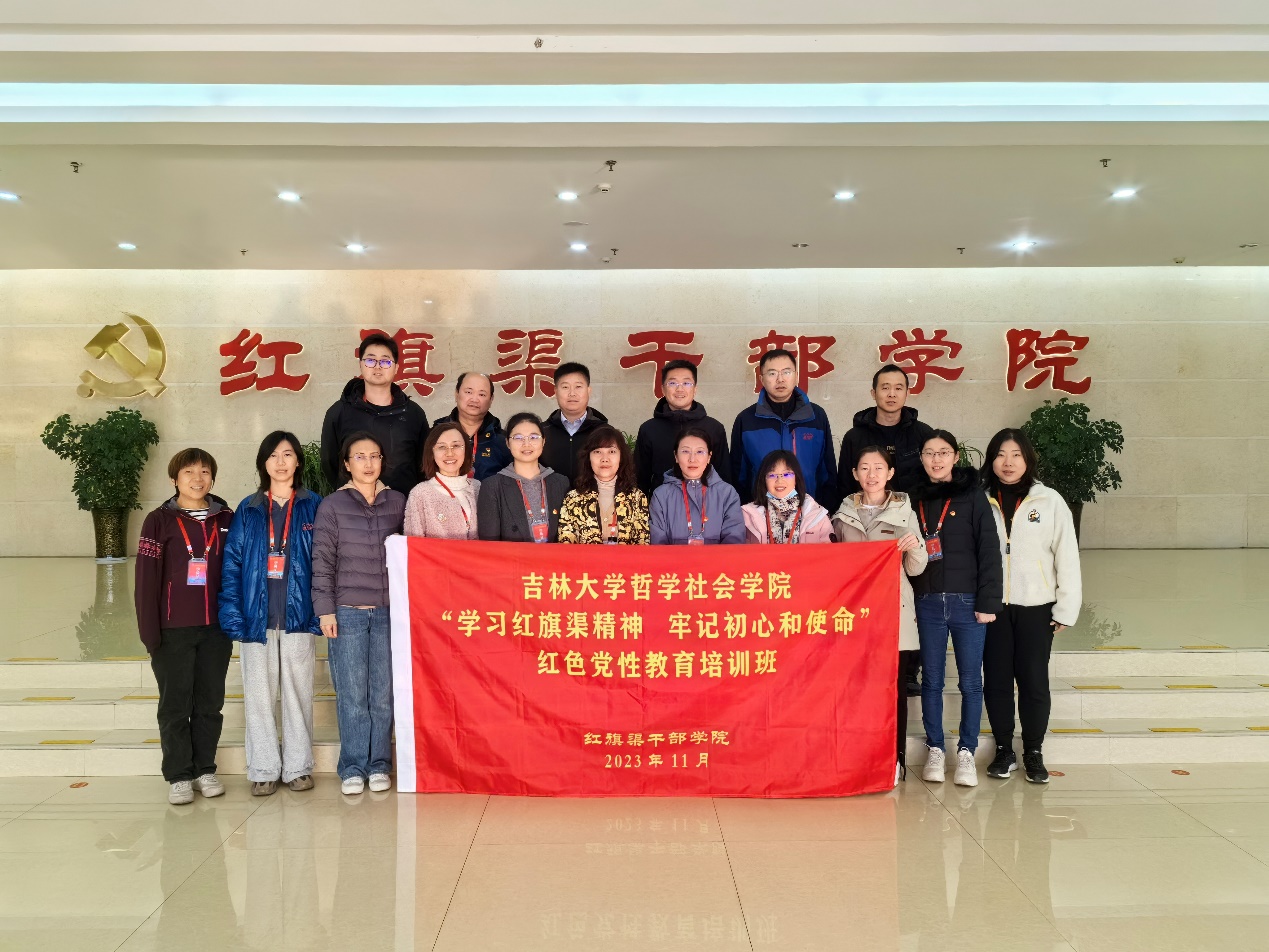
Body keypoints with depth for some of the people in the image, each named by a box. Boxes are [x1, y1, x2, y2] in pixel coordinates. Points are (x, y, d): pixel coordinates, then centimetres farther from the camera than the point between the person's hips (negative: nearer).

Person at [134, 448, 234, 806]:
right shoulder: (159, 521, -2)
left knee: (210, 702, 10)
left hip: (216, 628, 2)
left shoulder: (227, 519, 5)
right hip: (173, 629, -2)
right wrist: (149, 629, -9)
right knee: (175, 704, 6)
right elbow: (146, 578, -5)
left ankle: (205, 769, 23)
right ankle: (178, 776, 17)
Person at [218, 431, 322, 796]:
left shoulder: (313, 507, 2)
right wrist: (234, 617, -6)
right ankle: (263, 769, 20)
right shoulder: (248, 510, 6)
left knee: (298, 693, 7)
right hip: (257, 619, 1)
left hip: (298, 616, -1)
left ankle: (298, 767, 20)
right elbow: (232, 564, 3)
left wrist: (321, 612, -8)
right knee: (258, 696, 7)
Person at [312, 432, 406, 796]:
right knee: (351, 695, 2)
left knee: (384, 694, 5)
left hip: (388, 612, 2)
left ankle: (378, 766, 17)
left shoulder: (397, 502, 8)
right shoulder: (331, 506, 2)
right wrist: (325, 610, -4)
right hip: (347, 613, -2)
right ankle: (353, 769, 14)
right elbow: (322, 562, 1)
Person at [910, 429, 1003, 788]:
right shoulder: (915, 498, 9)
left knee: (971, 681, 5)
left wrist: (988, 601, -9)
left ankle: (966, 752, 16)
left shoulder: (972, 495, 0)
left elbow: (989, 550, -3)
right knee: (932, 680, 8)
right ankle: (935, 750, 19)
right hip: (927, 603, 2)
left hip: (967, 601, -2)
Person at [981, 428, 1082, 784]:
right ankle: (1004, 751, 22)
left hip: (1036, 608, -1)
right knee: (996, 680, 7)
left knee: (1034, 681, 5)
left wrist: (1066, 609, -4)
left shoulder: (1050, 501, -2)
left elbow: (1067, 557, -1)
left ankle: (1034, 754, 20)